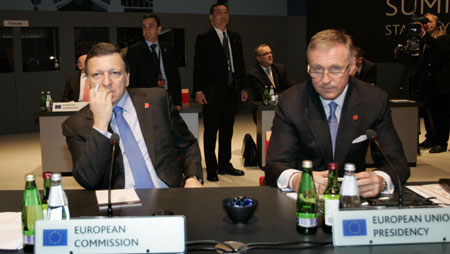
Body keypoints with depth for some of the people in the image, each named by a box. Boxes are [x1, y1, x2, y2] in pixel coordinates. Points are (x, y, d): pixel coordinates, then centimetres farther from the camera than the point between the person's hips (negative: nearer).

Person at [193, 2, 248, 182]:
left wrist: (243, 87, 11)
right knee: (211, 131, 0)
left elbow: (240, 64, 16)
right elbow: (198, 66, -6)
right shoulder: (204, 39, -2)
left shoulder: (235, 38, 14)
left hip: (232, 91, 5)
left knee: (227, 130, 13)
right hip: (212, 92, -5)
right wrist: (198, 90, -12)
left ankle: (225, 165, 24)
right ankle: (211, 169, 7)